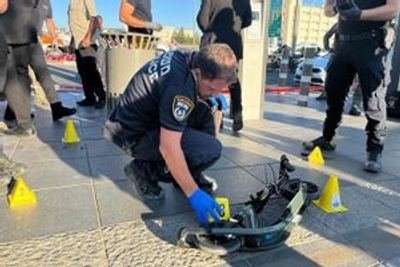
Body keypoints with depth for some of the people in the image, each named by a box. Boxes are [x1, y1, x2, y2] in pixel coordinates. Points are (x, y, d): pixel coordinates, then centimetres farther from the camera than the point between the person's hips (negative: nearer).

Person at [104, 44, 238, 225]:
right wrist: (194, 194, -26)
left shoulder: (185, 57, -3)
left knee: (205, 114, 5)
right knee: (211, 150, -21)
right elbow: (168, 147, -32)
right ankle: (145, 169, -3)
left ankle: (188, 174, 12)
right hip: (133, 135, -9)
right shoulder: (179, 88, -30)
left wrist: (211, 98, 1)